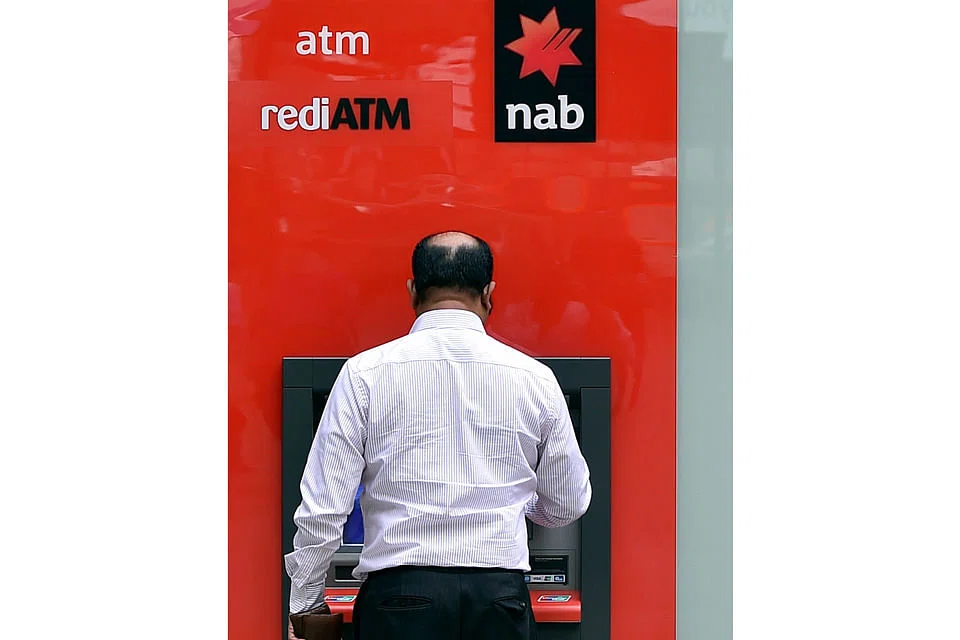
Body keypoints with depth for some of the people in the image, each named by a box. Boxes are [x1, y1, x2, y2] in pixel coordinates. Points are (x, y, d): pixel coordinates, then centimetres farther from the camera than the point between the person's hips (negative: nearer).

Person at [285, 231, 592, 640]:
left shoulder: (365, 373, -2)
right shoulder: (535, 378, 3)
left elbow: (322, 509, -3)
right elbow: (569, 505, 14)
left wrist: (304, 606, 10)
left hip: (399, 595, -1)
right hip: (499, 598, 1)